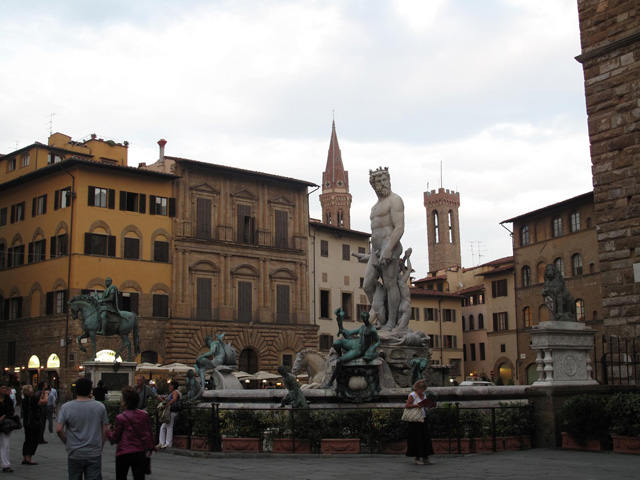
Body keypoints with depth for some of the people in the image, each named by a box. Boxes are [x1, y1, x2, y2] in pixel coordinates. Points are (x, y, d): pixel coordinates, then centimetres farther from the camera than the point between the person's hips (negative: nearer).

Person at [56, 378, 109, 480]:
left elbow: (59, 429, -10)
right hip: (94, 454, 0)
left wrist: (67, 443, 5)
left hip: (75, 455, 0)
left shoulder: (66, 407, -5)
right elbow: (104, 430, 1)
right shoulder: (100, 407, -2)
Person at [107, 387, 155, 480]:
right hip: (140, 453, 3)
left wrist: (108, 431, 18)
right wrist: (150, 446, 25)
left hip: (124, 454, -3)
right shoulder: (144, 415, 1)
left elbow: (115, 438, -1)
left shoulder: (121, 418, -11)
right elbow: (150, 432, 11)